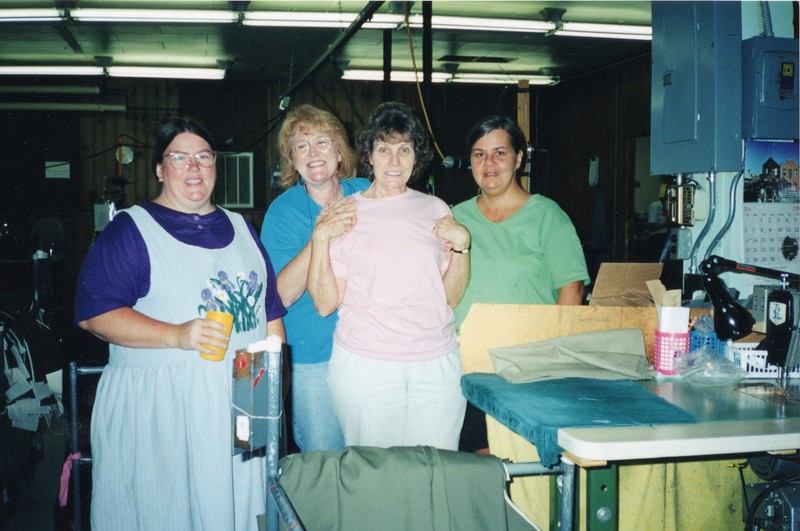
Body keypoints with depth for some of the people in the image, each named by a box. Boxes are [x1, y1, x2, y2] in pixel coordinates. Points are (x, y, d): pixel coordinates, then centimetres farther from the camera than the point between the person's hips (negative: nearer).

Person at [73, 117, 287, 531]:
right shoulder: (130, 230, -2)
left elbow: (270, 311, 17)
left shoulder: (241, 229, 15)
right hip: (158, 408, -4)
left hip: (241, 401, 5)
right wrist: (176, 336, -21)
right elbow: (93, 313, -12)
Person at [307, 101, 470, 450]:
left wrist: (461, 245, -3)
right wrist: (321, 239, -9)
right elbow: (325, 303, 0)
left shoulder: (436, 210, 9)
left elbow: (451, 297, 11)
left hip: (437, 364, 2)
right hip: (364, 365, -2)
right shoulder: (345, 213, 3)